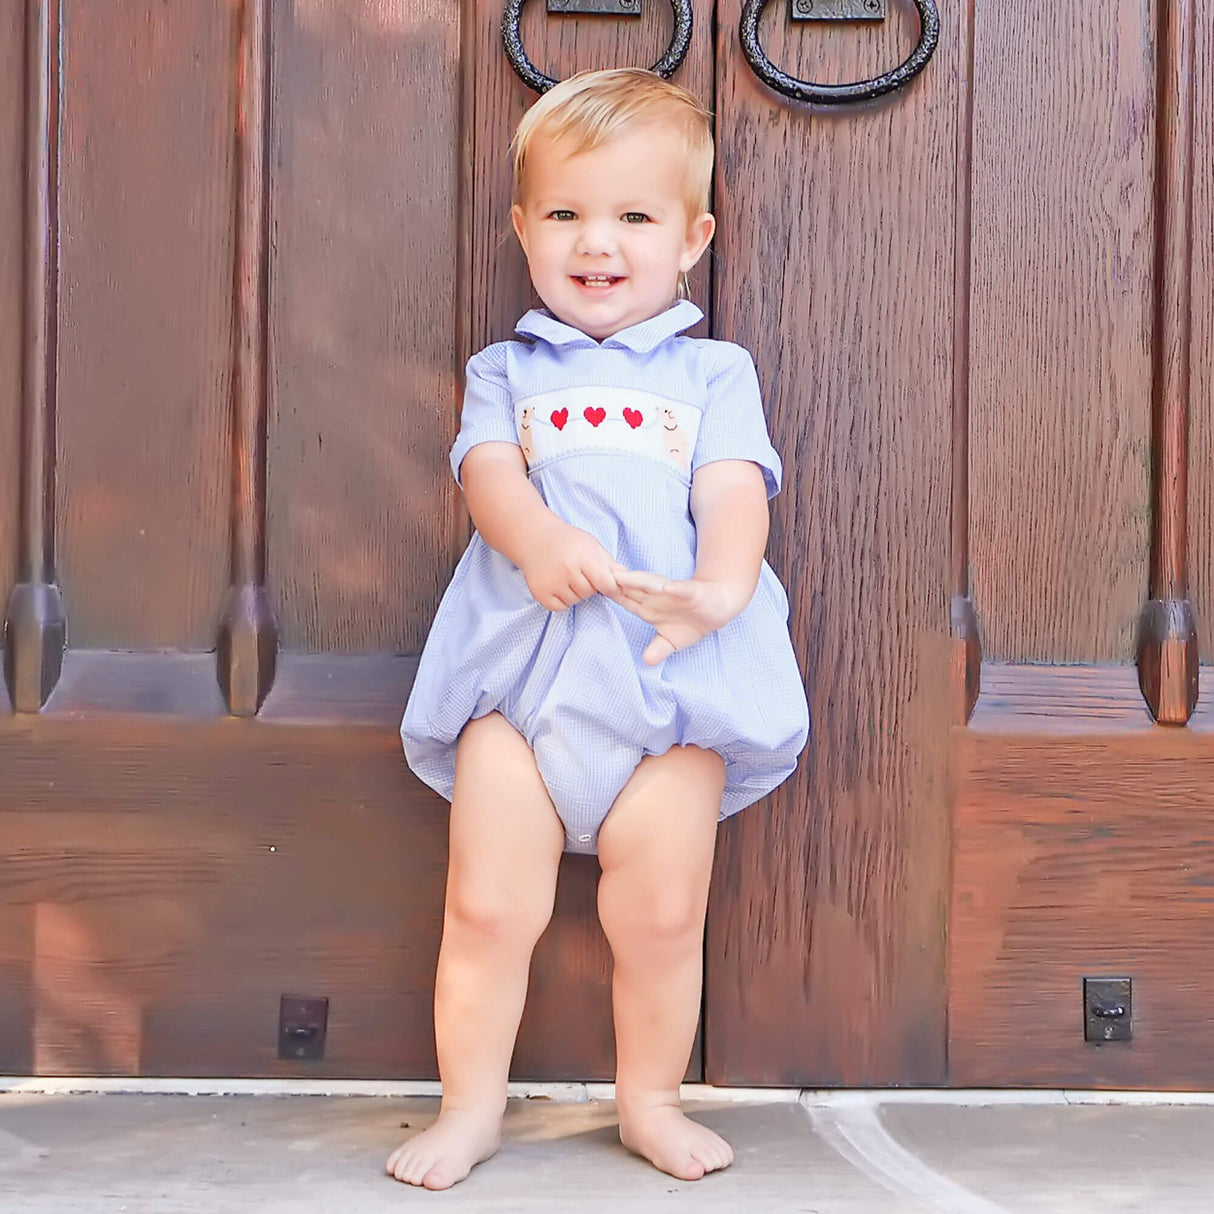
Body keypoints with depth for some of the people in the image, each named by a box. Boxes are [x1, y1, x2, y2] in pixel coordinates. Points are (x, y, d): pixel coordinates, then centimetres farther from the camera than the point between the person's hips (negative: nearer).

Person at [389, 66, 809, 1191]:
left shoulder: (712, 373, 13)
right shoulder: (507, 369, 16)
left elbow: (734, 489, -1)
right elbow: (486, 467, -2)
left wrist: (719, 586, -22)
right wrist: (538, 535, -25)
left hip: (669, 677, 0)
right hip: (518, 669, 1)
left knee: (662, 918, 3)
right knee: (488, 907, -1)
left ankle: (650, 1100, 25)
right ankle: (469, 1107, 17)